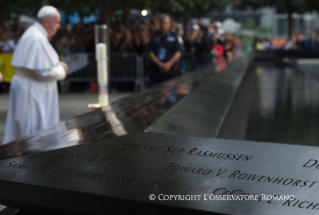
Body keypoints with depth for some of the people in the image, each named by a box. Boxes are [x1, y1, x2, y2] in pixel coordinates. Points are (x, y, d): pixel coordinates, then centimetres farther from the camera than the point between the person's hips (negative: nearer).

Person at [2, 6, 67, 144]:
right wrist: (61, 69, -5)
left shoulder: (32, 34, 13)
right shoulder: (38, 39, -19)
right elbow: (43, 72, -22)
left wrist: (56, 65, 9)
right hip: (32, 91, -10)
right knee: (37, 131, -5)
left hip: (27, 87, 10)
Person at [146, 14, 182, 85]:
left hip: (172, 70, 0)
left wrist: (169, 64, -11)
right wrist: (160, 65, -10)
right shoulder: (154, 36, 7)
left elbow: (178, 53, 1)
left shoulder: (174, 36, 7)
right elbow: (150, 53, 1)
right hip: (156, 70, 0)